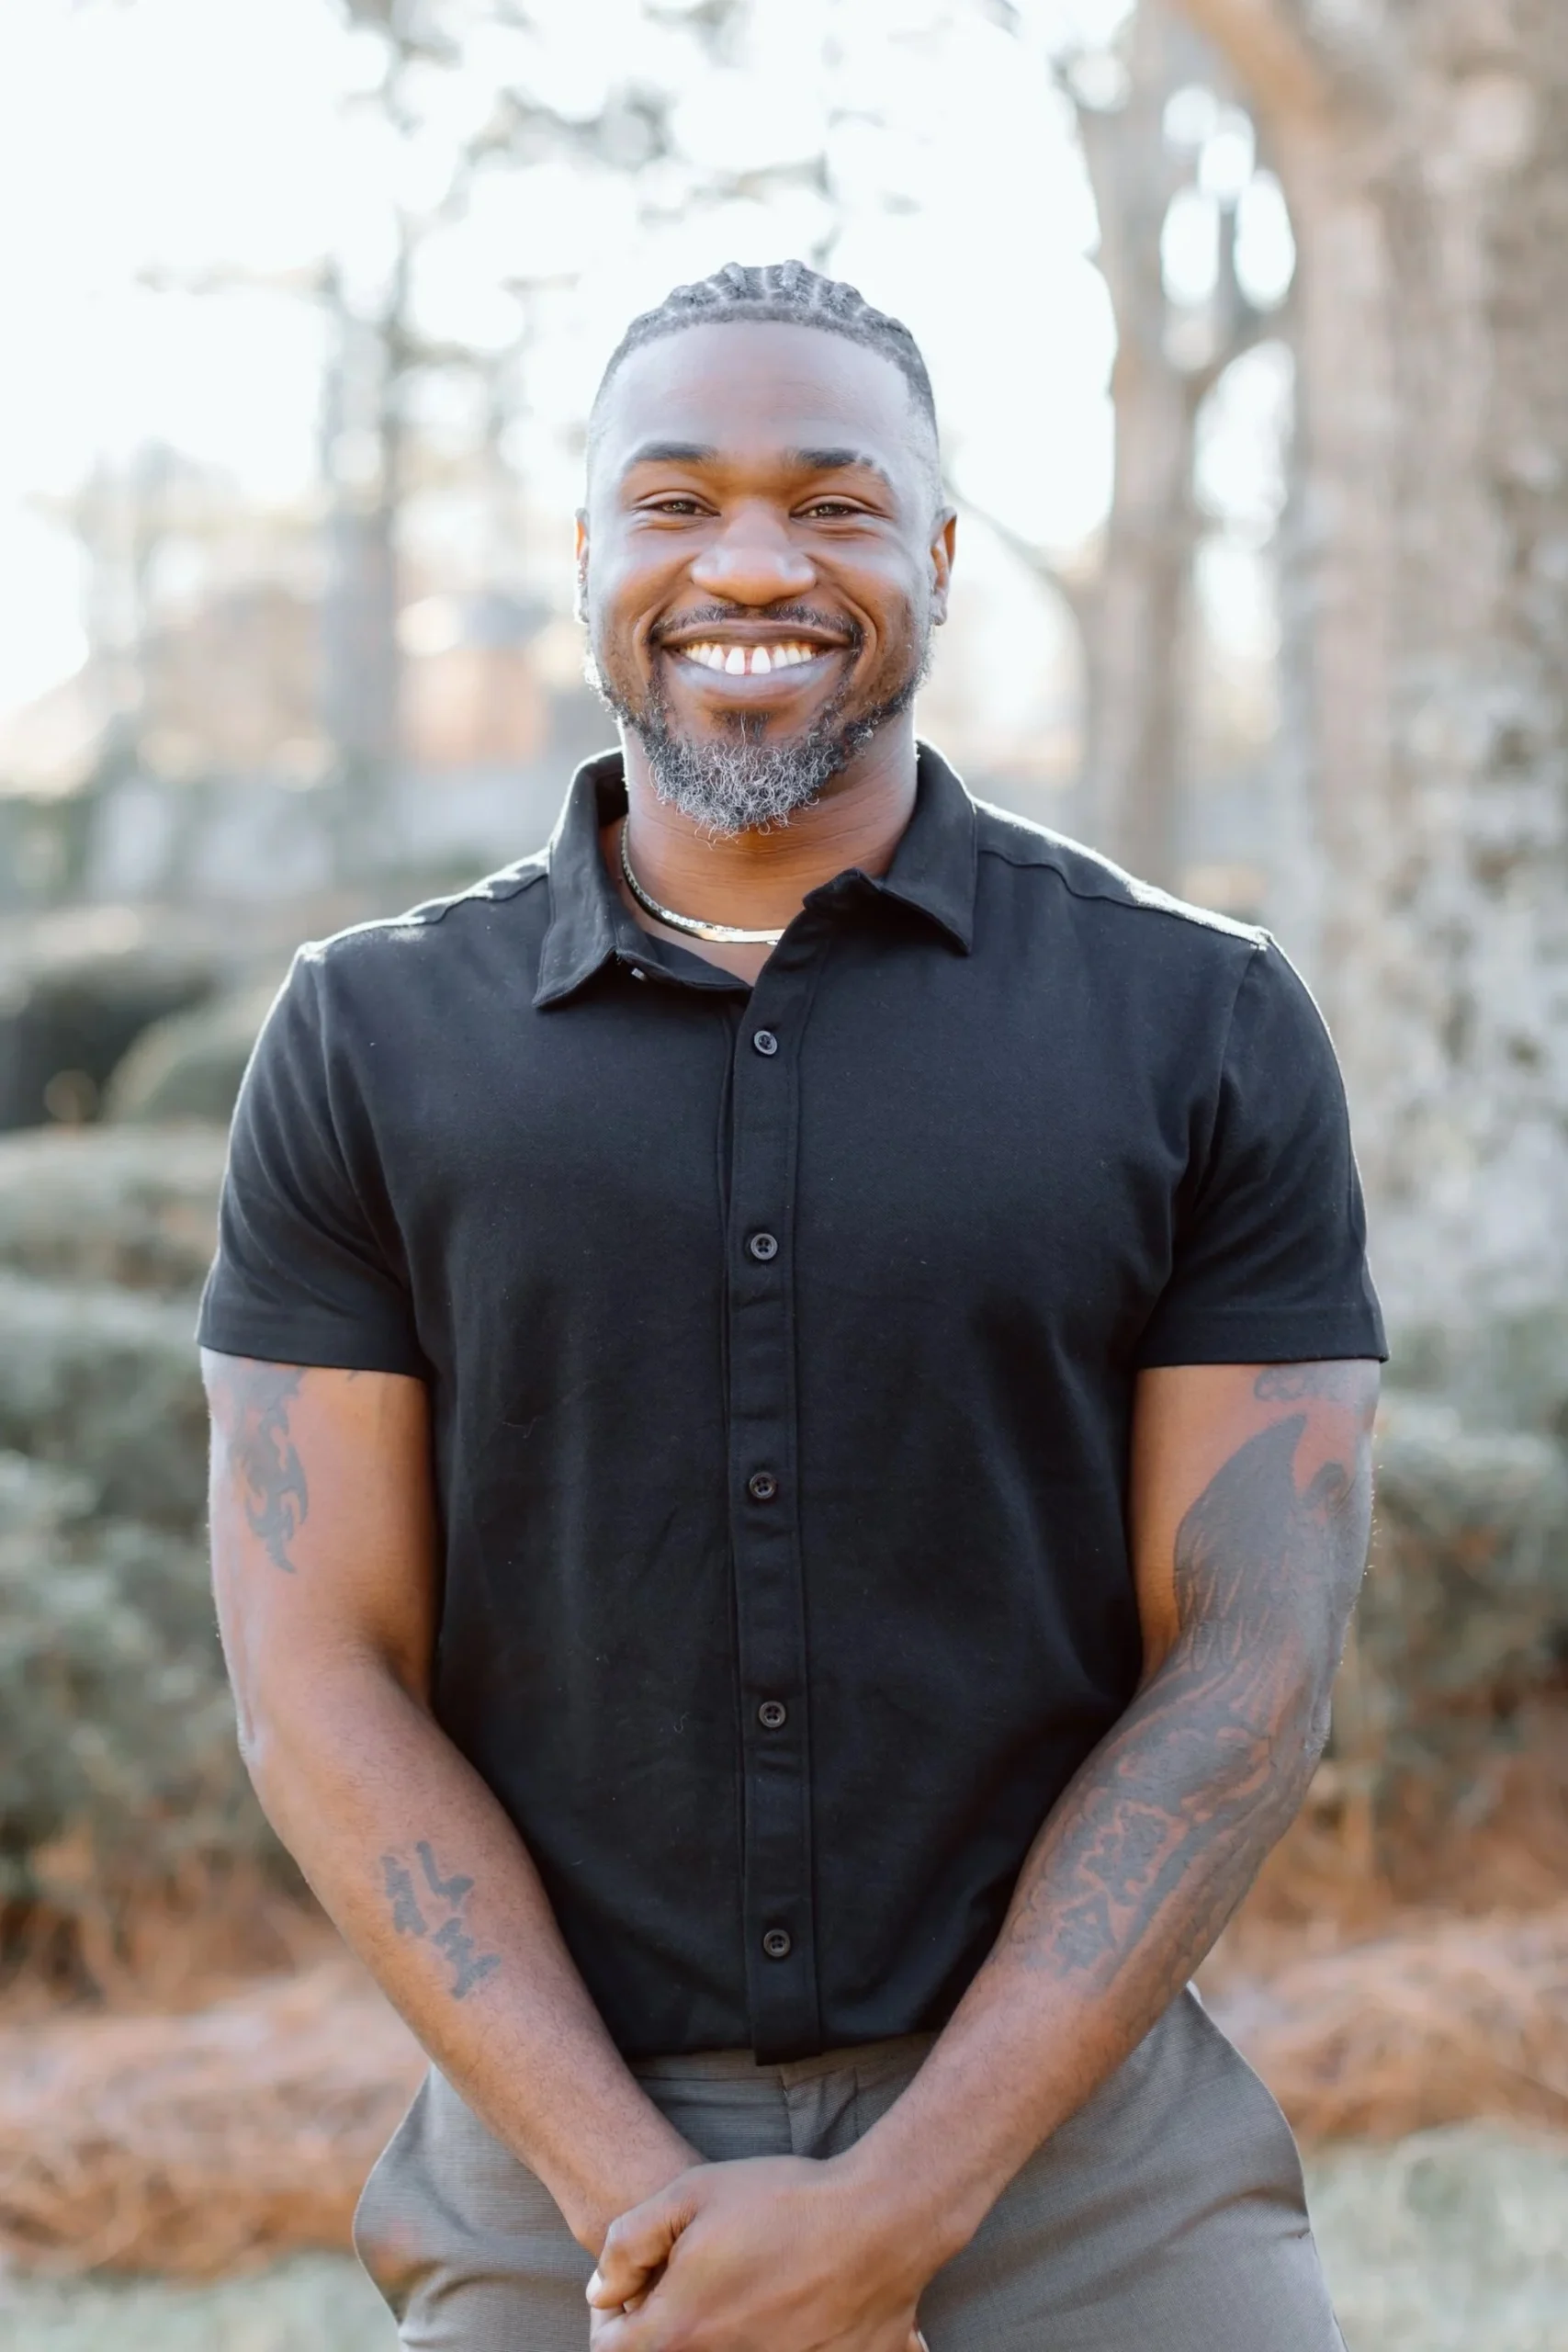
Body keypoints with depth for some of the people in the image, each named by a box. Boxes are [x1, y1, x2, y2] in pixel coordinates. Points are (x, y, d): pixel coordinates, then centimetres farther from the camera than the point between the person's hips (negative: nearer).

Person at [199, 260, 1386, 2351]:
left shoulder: (1206, 1027, -1)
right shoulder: (371, 1041, 1)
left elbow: (1253, 1663, -5)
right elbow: (320, 1673, -2)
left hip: (1077, 2148, 0)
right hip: (562, 2171, 1)